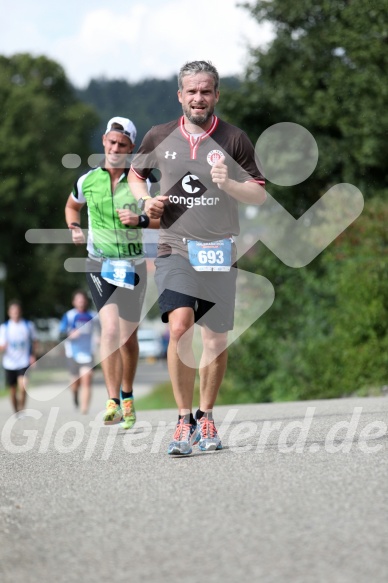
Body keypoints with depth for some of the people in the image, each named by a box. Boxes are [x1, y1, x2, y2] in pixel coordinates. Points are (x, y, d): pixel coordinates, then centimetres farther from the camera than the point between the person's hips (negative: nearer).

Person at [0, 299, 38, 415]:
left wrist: (33, 355, -1)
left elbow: (34, 341, 12)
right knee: (13, 390, 8)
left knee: (23, 386, -21)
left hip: (24, 362, -1)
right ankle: (16, 412, 27)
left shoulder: (28, 325, -1)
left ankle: (22, 410, -8)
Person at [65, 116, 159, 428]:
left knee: (128, 336, 9)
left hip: (134, 265, 1)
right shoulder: (87, 180, 0)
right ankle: (113, 402, -20)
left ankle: (128, 397, 30)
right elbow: (72, 206, 22)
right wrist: (75, 227, 2)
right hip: (99, 263, -1)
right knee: (110, 328, -19)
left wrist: (140, 220, -18)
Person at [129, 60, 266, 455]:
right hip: (174, 249, -1)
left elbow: (260, 196, 2)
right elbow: (135, 173, 23)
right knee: (180, 327, -21)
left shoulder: (234, 139, 1)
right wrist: (145, 200, 2)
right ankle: (184, 421, -12)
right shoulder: (159, 137, 5)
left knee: (216, 340, 6)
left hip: (219, 253, 1)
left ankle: (205, 418, 27)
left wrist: (229, 184, -18)